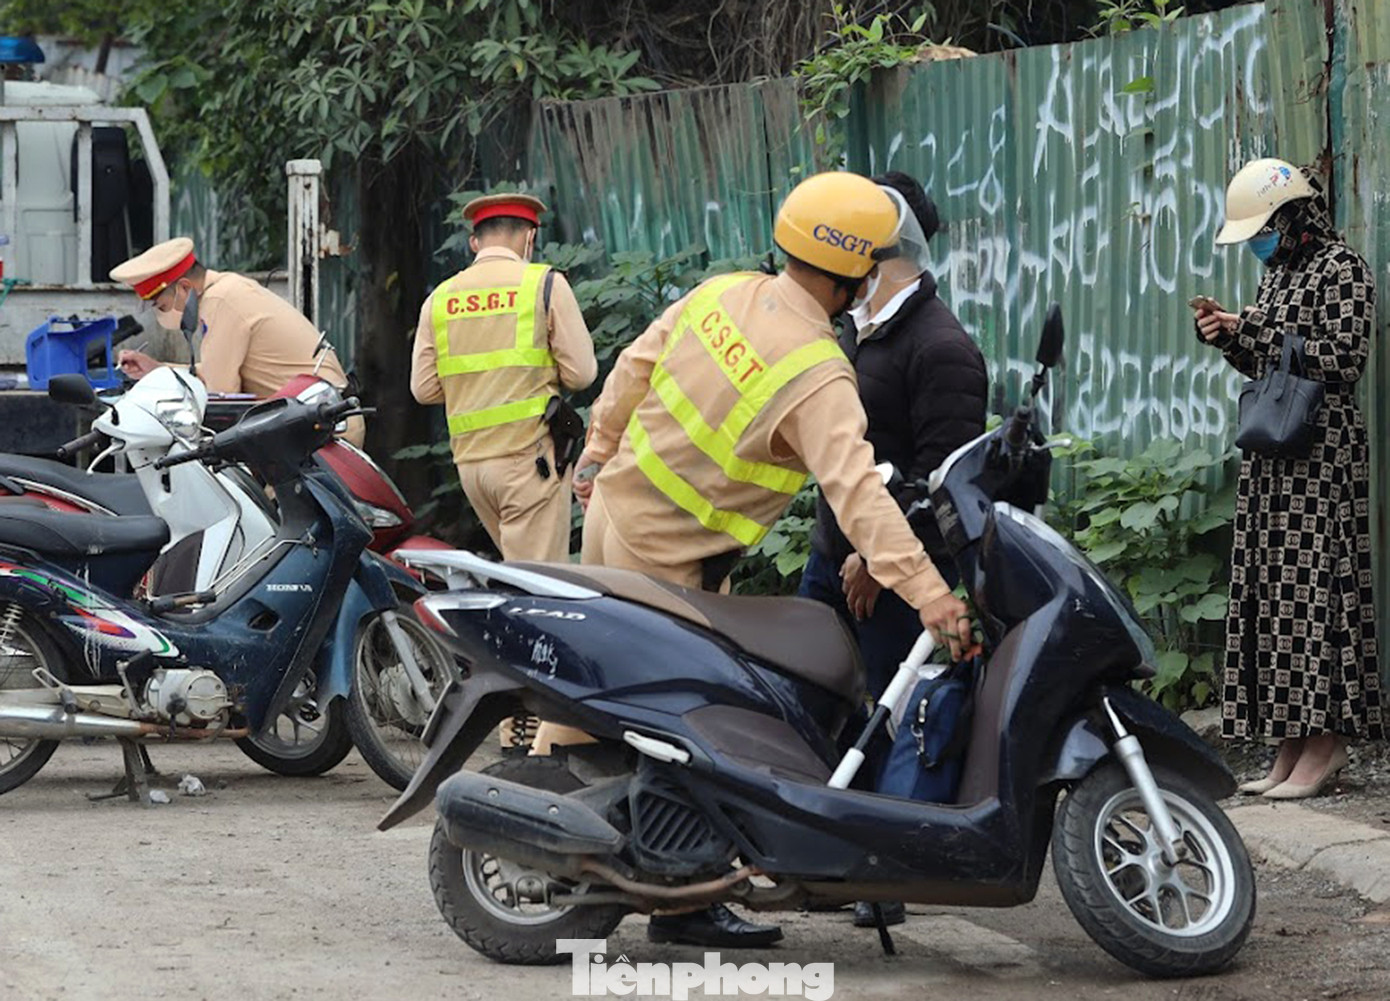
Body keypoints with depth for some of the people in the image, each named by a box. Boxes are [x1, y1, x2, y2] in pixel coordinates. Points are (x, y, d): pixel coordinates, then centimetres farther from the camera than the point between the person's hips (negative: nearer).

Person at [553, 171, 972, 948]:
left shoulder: (723, 294, -3)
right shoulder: (818, 379, -24)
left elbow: (634, 368, 9)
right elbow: (855, 489, -35)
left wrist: (599, 452, 25)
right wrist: (926, 591, -40)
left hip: (611, 510, 8)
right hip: (670, 565, -8)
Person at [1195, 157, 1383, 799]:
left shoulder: (1341, 269, -7)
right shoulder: (1279, 271, 18)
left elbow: (1344, 361, -16)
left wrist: (1255, 334, -15)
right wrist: (1228, 338, 5)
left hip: (1321, 451, -9)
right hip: (1272, 455, 9)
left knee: (1313, 586, -10)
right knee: (1272, 587, 6)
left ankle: (1326, 744, -8)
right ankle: (1290, 748, 8)